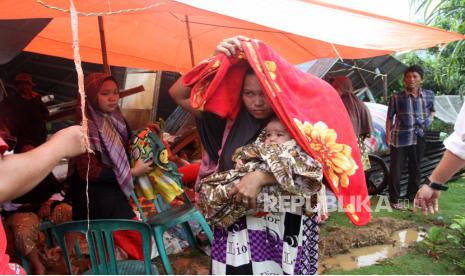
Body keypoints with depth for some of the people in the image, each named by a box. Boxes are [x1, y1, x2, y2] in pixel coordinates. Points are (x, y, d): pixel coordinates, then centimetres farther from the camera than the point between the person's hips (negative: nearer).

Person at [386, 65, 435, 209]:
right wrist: (387, 135, -5)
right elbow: (389, 118, -1)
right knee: (396, 170, -2)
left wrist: (429, 120, 3)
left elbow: (432, 110, 21)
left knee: (415, 168, 16)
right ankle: (394, 199, 10)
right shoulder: (396, 97, -7)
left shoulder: (429, 95, 2)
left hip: (419, 138, 4)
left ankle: (413, 195, 34)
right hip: (399, 139, -3)